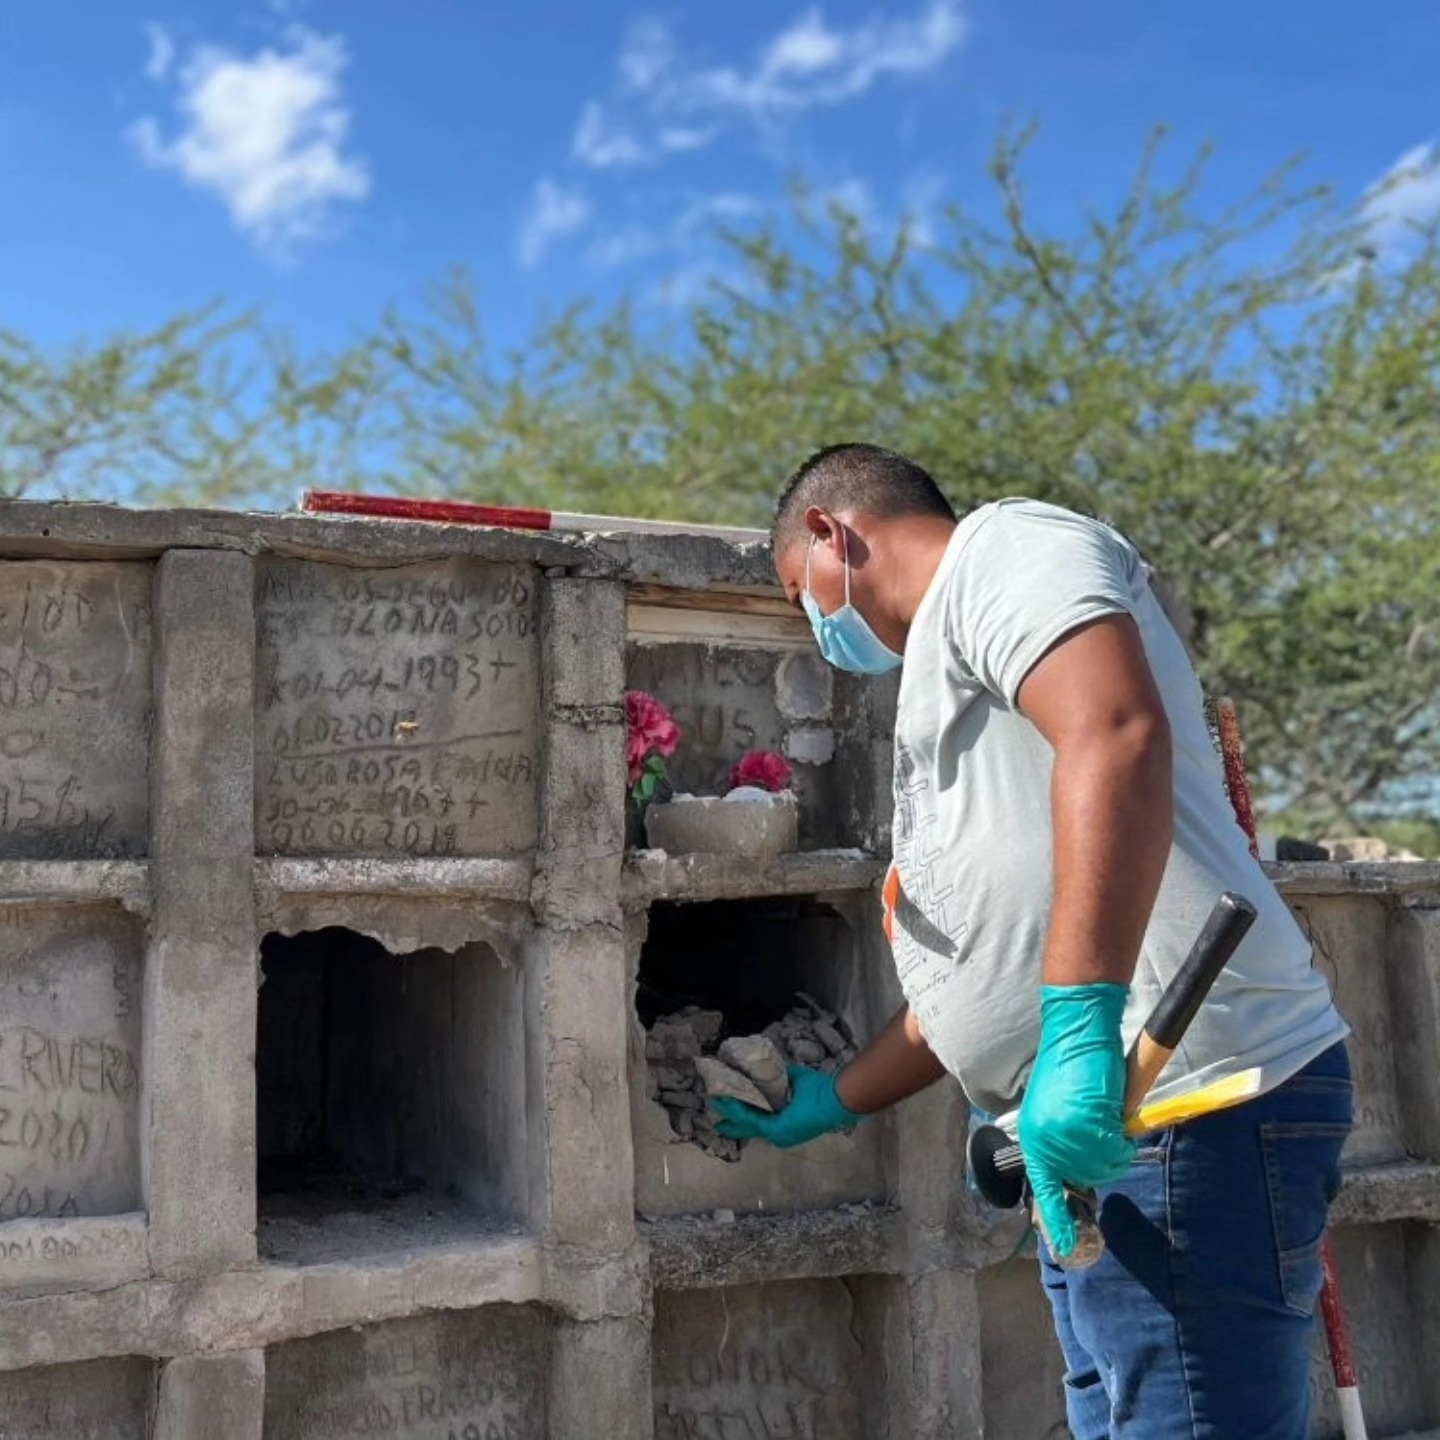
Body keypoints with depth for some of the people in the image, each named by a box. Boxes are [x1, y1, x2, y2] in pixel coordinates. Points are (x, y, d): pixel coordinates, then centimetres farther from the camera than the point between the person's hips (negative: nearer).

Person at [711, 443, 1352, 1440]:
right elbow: (974, 975, 30)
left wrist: (1079, 1035, -30)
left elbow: (1118, 735, -22)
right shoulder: (947, 680, 27)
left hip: (1185, 1106, -10)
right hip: (1098, 1122, 10)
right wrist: (834, 1102, 36)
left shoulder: (1000, 546, -1)